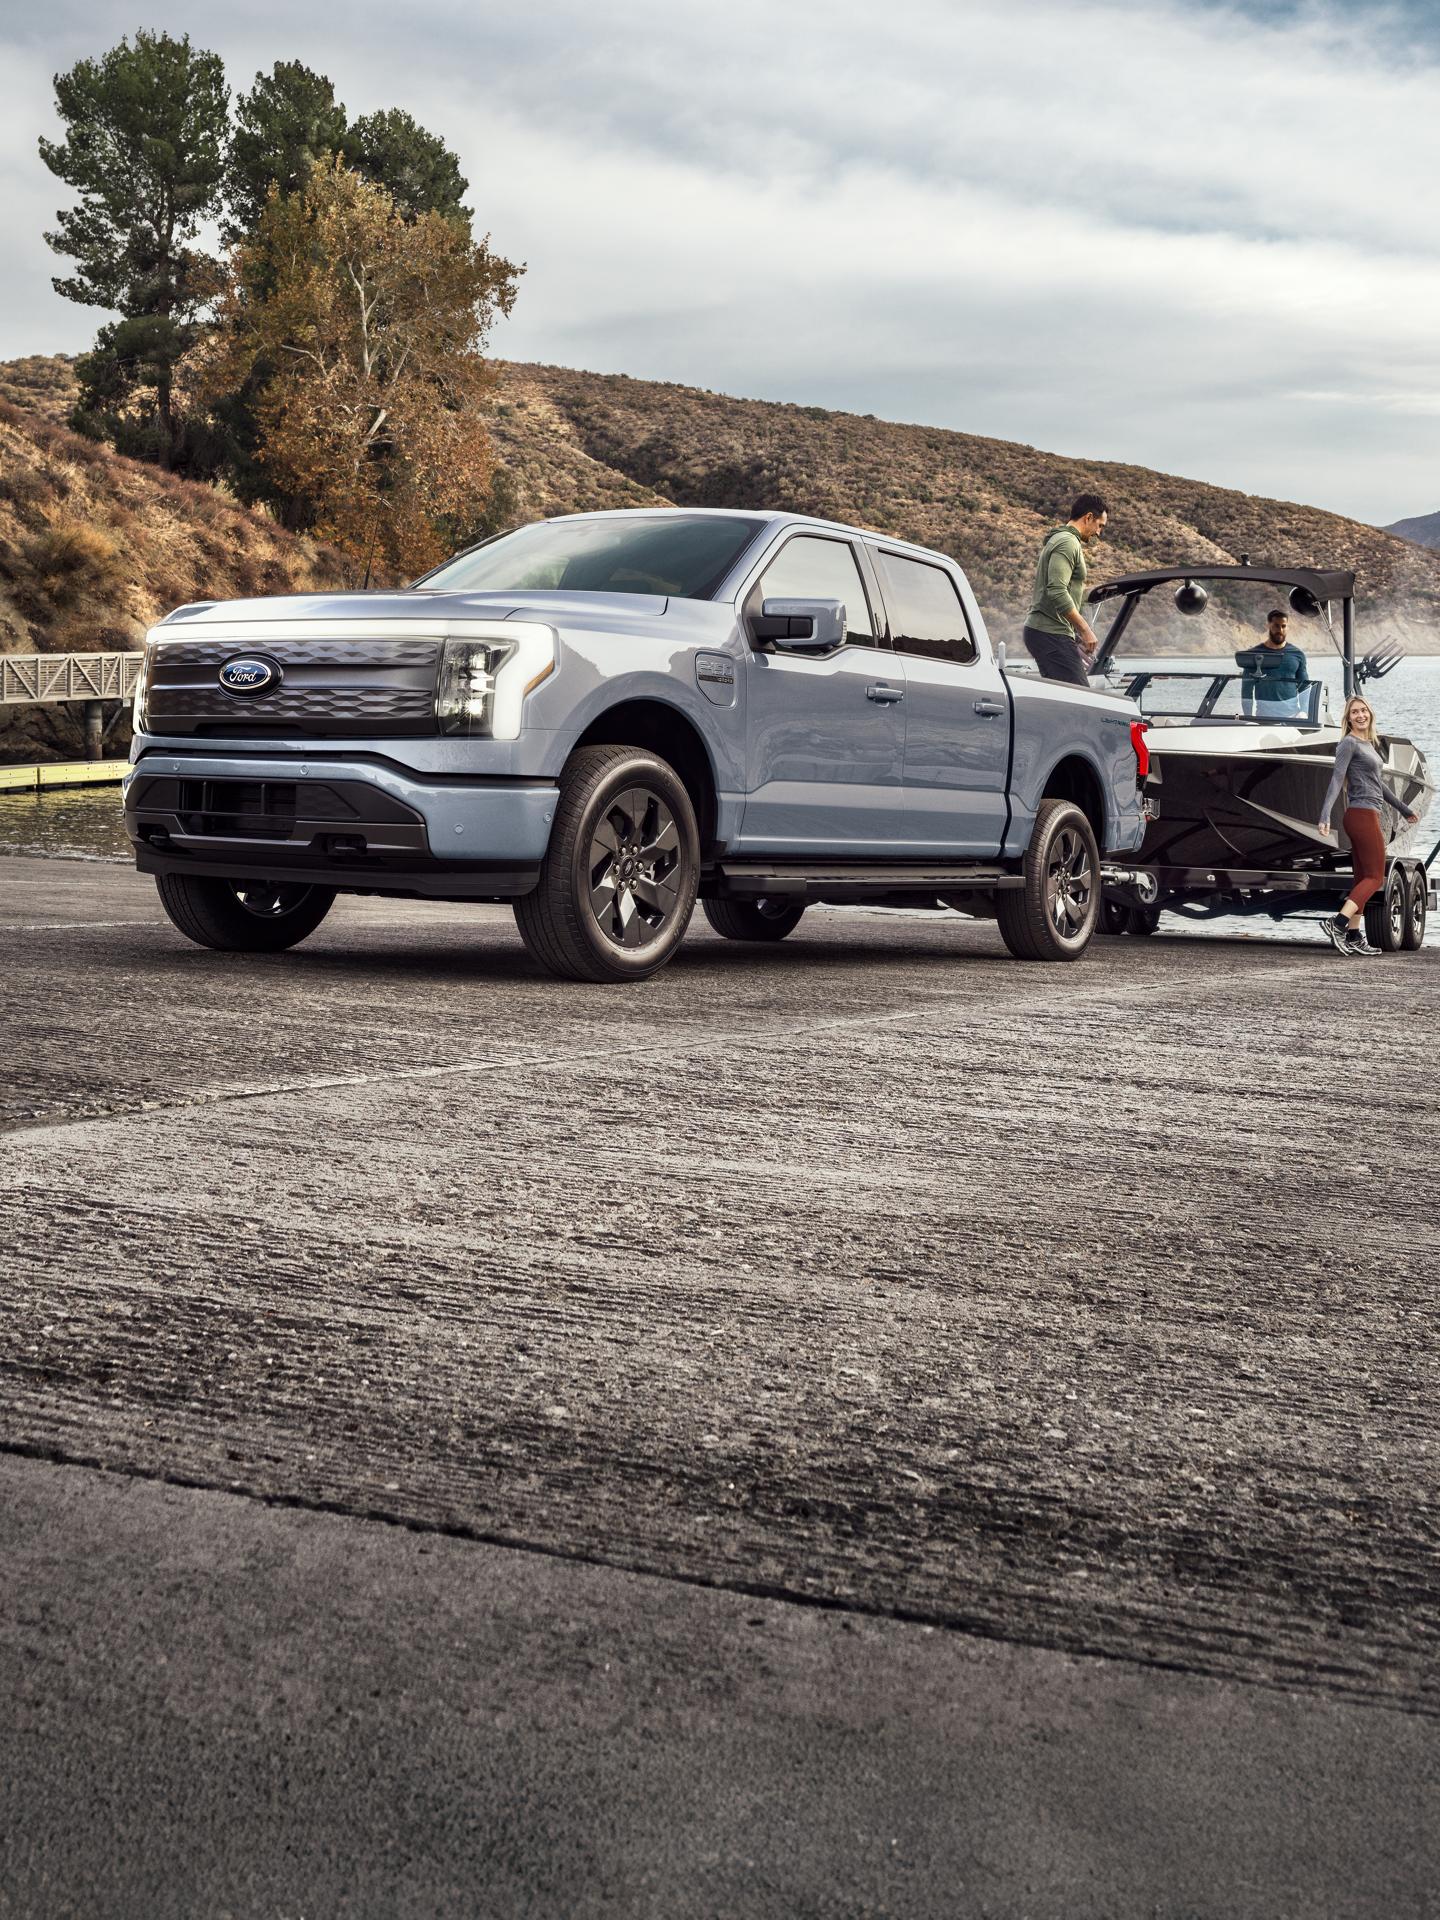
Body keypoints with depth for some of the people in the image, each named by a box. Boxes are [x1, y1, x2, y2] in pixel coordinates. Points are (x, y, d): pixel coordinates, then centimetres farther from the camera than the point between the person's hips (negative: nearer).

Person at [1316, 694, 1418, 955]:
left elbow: (1378, 783, 29)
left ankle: (1353, 937, 6)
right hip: (1363, 814, -9)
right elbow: (1336, 779, -19)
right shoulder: (1349, 743, -8)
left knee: (1362, 878, 7)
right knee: (1375, 877, -11)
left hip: (1370, 815, 9)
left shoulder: (1370, 744, 18)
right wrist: (1325, 816, -29)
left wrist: (1404, 809, 37)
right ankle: (1337, 924, -20)